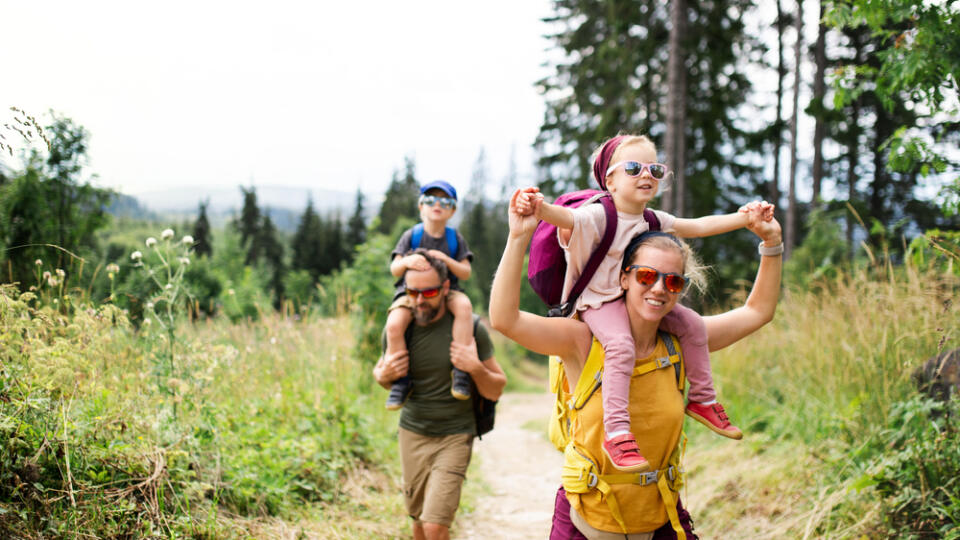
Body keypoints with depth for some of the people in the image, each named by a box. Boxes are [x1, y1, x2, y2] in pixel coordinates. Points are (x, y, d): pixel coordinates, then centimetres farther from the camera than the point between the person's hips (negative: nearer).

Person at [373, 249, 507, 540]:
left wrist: (475, 367, -23)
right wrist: (383, 375, -7)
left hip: (454, 437, -3)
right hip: (412, 433, 3)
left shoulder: (469, 327, -11)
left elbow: (495, 391, -3)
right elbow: (381, 371, 17)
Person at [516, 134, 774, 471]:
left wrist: (744, 218, 5)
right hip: (599, 302, -8)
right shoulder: (598, 217, -19)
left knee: (691, 323, 0)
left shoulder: (655, 222, 6)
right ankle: (616, 433, -33)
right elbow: (564, 217, -37)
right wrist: (539, 208, -61)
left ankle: (702, 399, 16)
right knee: (621, 345, -33)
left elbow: (699, 226, 13)